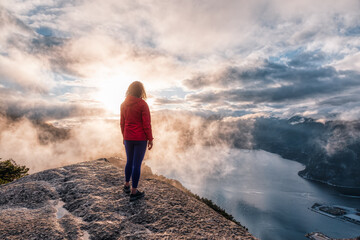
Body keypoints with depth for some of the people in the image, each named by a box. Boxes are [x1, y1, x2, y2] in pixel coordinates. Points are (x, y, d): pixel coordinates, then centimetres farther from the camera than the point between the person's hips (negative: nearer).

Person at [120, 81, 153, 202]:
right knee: (137, 164, 3)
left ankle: (127, 185, 38)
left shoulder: (123, 104, 3)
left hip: (128, 138, 5)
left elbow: (122, 123, 8)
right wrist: (150, 139, -7)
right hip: (140, 138, -5)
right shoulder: (143, 104, -14)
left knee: (129, 161, 23)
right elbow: (146, 123, -15)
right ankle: (134, 192, 13)